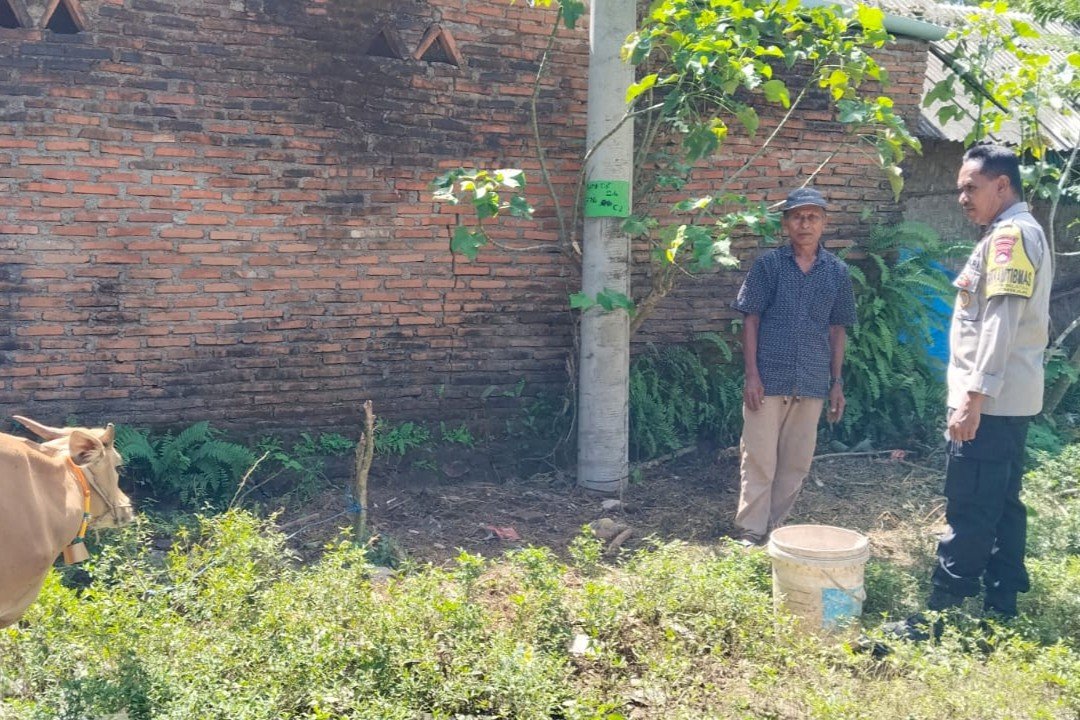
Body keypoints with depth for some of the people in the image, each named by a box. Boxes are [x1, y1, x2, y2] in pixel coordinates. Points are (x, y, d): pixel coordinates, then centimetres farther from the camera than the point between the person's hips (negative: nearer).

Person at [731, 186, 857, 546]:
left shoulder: (837, 271, 7)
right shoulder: (768, 265, -1)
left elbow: (837, 329, 11)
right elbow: (751, 320, -1)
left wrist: (837, 382, 9)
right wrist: (752, 374, -8)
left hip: (812, 383, 3)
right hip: (768, 380, -3)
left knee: (796, 463, 10)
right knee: (759, 460, 1)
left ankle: (775, 528, 24)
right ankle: (750, 533, 11)